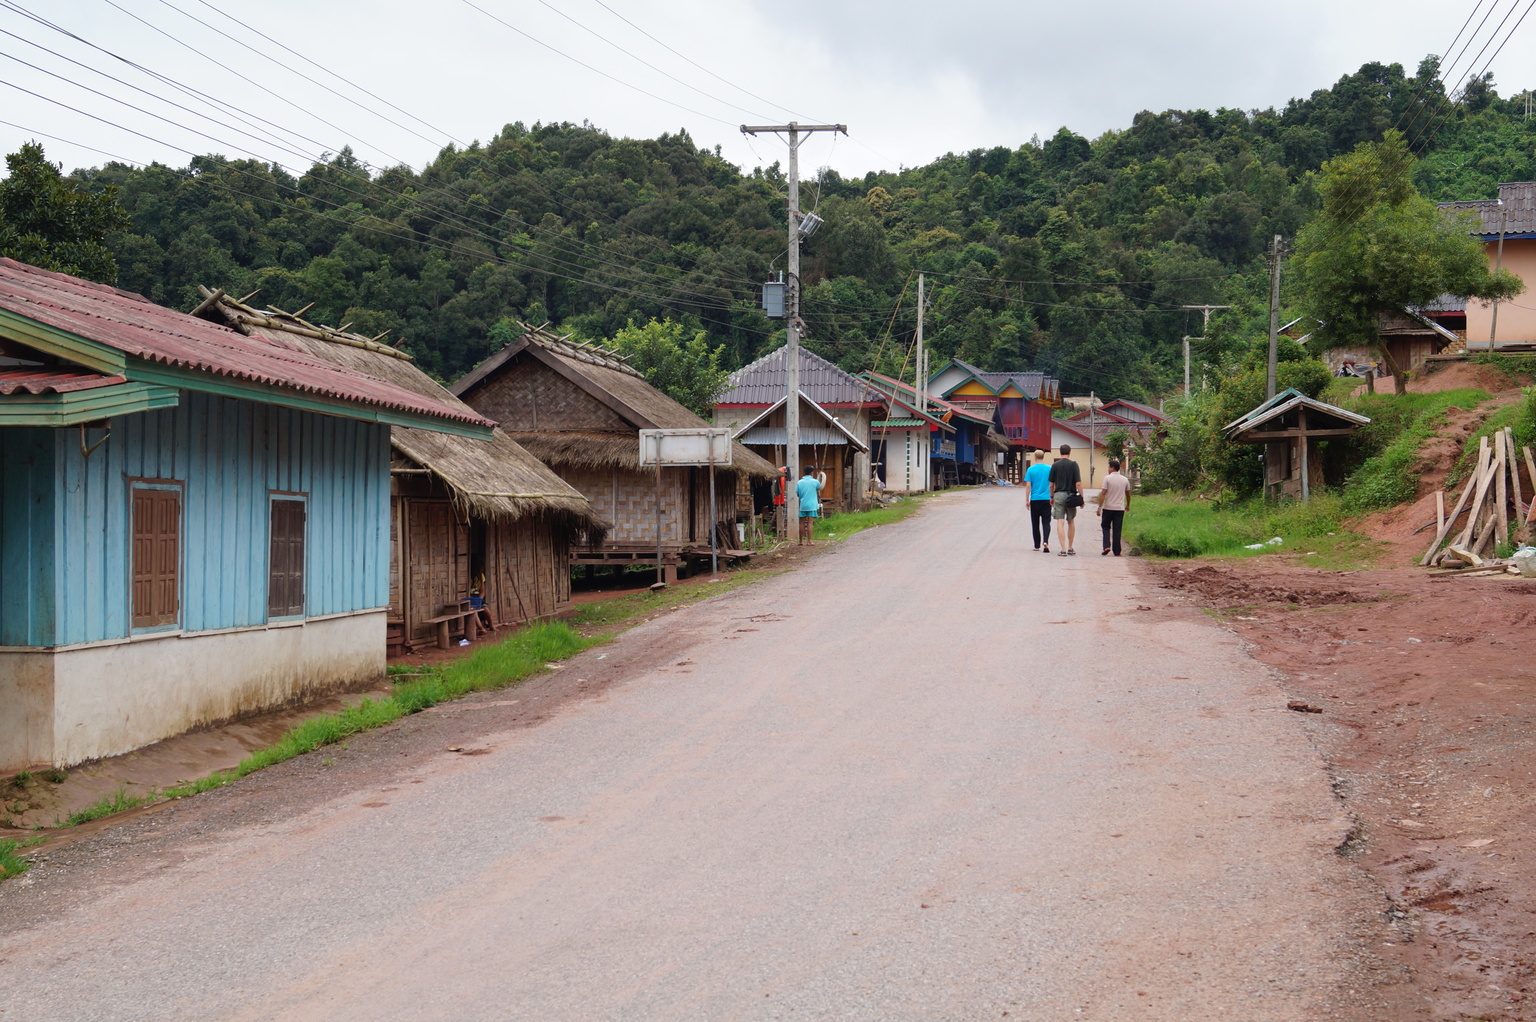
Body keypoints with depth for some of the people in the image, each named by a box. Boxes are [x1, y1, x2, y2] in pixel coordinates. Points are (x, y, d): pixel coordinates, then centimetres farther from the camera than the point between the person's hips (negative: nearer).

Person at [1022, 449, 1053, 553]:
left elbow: (1028, 486, -4)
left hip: (1035, 500, 0)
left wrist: (1027, 500, 3)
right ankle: (1045, 541, -22)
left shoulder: (1030, 469, -2)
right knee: (1046, 522, 1)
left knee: (1035, 523, 10)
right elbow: (1052, 485, 2)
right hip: (1046, 499, 0)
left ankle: (1037, 546, 14)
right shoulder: (1049, 469, 0)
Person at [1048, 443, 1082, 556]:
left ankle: (1063, 550, -11)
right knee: (1071, 522, 15)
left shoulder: (1055, 465, 2)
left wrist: (1052, 497, 18)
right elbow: (1078, 483, -9)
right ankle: (1070, 548, 23)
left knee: (1060, 523, -3)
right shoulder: (1073, 465, -4)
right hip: (1070, 496, 0)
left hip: (1058, 495, 0)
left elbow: (1051, 484, 5)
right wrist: (1081, 497, -1)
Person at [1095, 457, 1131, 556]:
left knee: (1106, 527, 13)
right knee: (1117, 530, 6)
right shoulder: (1125, 480, 6)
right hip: (1120, 508, 3)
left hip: (1108, 508, -3)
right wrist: (1128, 505, 33)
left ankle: (1107, 546, -4)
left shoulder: (1107, 478, -8)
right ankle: (1117, 552, 6)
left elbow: (1103, 493, -11)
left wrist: (1099, 507, -8)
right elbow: (1128, 494, 16)